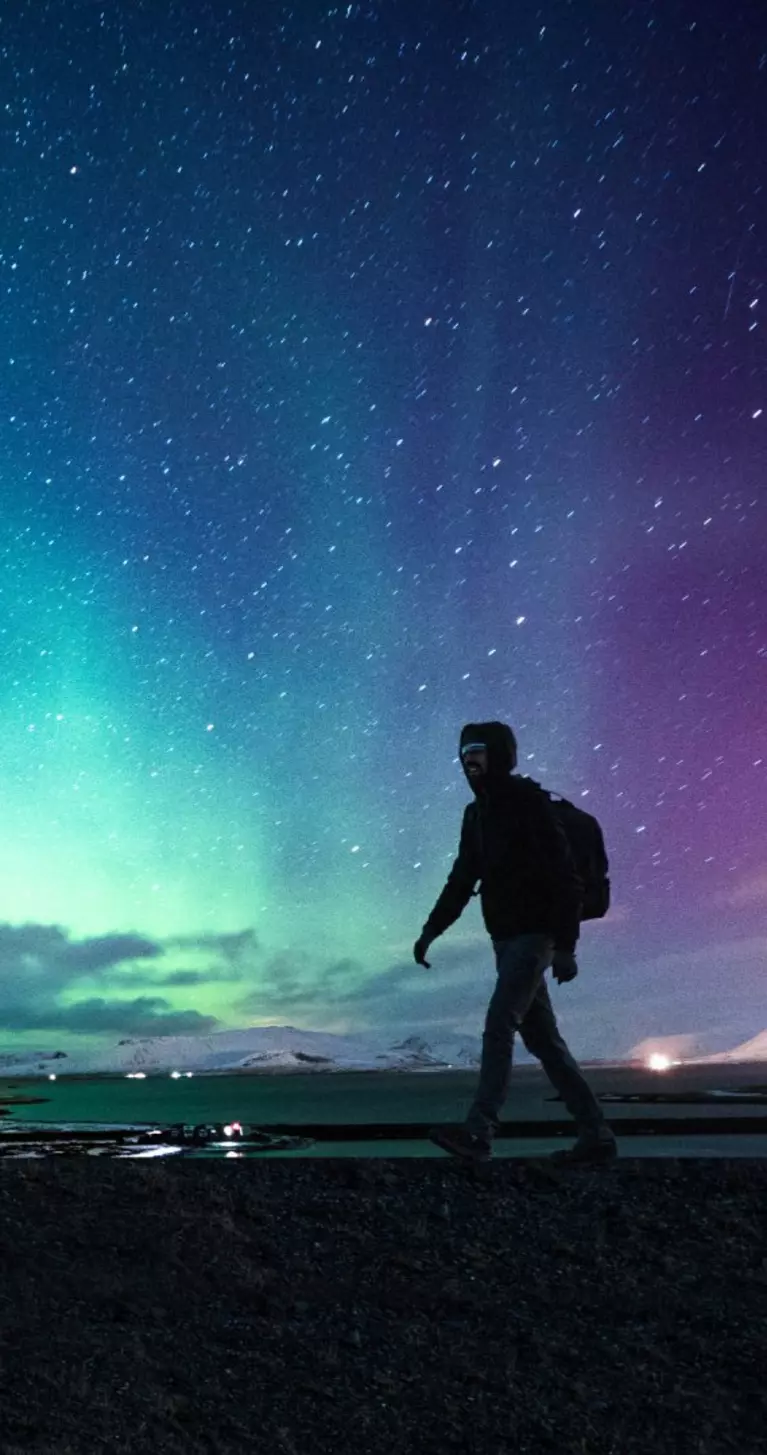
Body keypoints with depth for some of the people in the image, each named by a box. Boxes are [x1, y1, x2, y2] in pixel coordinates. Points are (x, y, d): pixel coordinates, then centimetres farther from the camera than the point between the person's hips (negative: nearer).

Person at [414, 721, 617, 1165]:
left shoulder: (530, 802, -10)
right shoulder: (477, 813, 12)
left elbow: (564, 876, -15)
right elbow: (462, 880, 16)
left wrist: (566, 945, -19)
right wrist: (430, 930, 9)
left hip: (534, 936, -8)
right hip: (506, 940, 8)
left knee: (498, 1028, -15)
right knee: (543, 1040, 10)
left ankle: (479, 1132, -14)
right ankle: (596, 1135, 18)